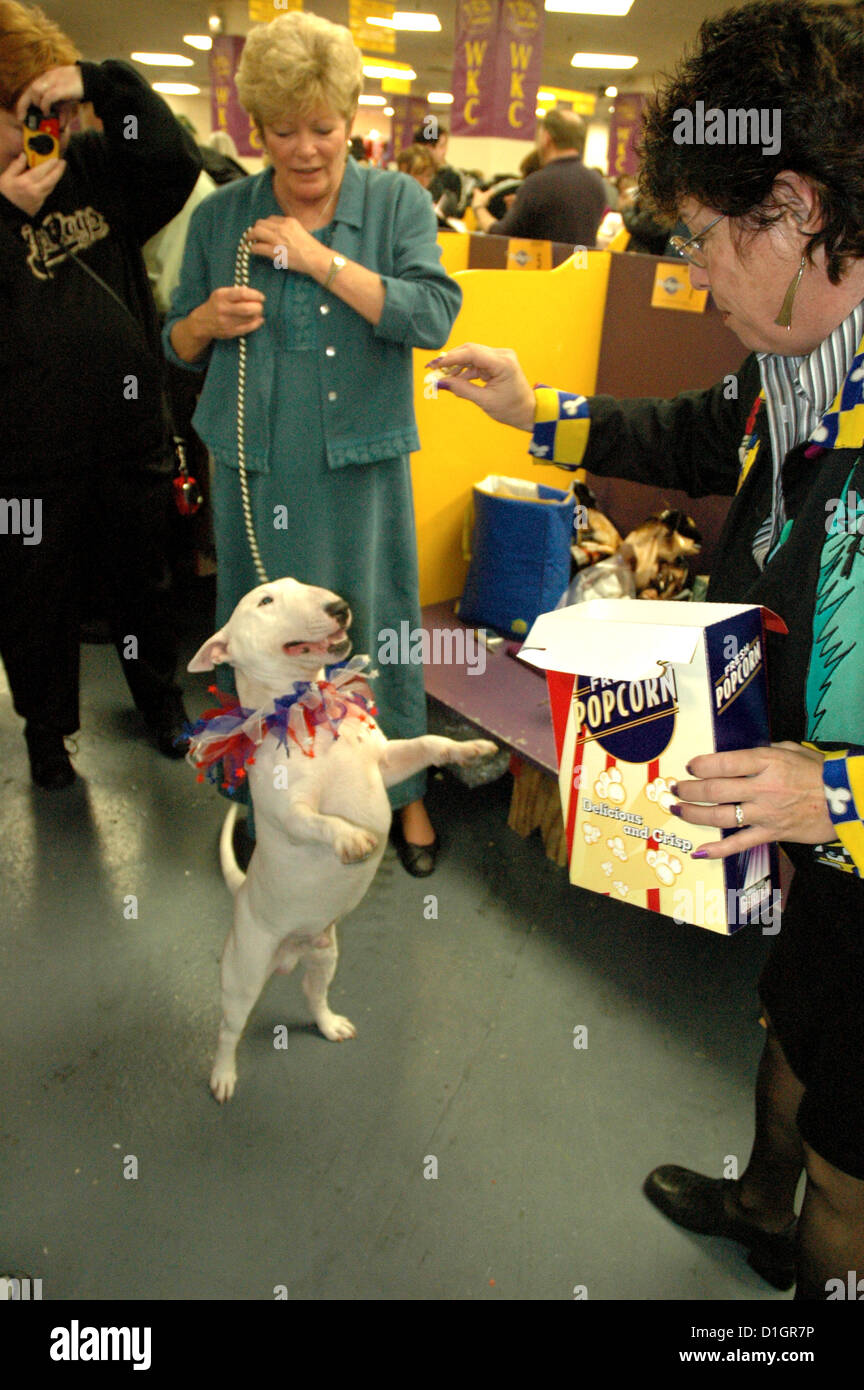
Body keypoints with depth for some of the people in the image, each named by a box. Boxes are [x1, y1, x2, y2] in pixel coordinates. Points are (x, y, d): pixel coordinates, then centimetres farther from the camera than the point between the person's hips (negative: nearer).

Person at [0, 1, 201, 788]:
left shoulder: (97, 169, 5)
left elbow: (177, 160, -7)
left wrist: (103, 81, -15)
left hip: (132, 435, 3)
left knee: (142, 582, 19)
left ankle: (159, 696, 41)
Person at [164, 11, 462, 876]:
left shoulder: (398, 204, 2)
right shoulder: (220, 216, 6)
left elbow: (433, 316, -12)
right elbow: (177, 344, 13)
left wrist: (320, 258, -16)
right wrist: (209, 321, -11)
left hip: (361, 463, -1)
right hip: (257, 469, 1)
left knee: (376, 625, 8)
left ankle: (401, 788, 27)